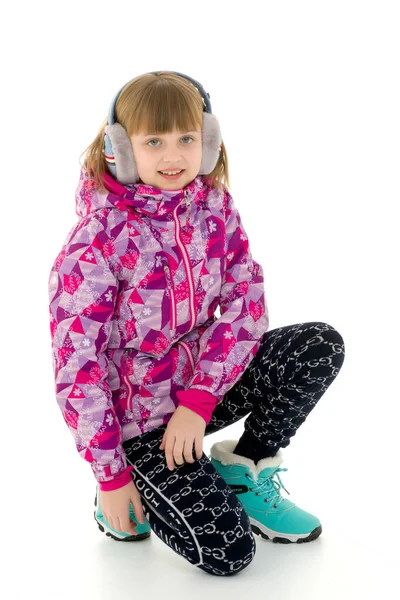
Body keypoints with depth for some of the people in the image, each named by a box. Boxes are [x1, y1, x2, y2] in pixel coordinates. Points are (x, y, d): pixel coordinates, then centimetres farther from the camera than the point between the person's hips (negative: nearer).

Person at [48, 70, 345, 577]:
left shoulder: (214, 204, -6)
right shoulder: (98, 239, -21)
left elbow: (246, 304, -8)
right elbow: (75, 362, -20)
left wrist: (198, 401, -19)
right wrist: (109, 475, -17)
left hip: (202, 378, 6)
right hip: (136, 414, -5)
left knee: (323, 345, -14)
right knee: (227, 552, -15)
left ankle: (242, 470, 4)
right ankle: (130, 494, 12)